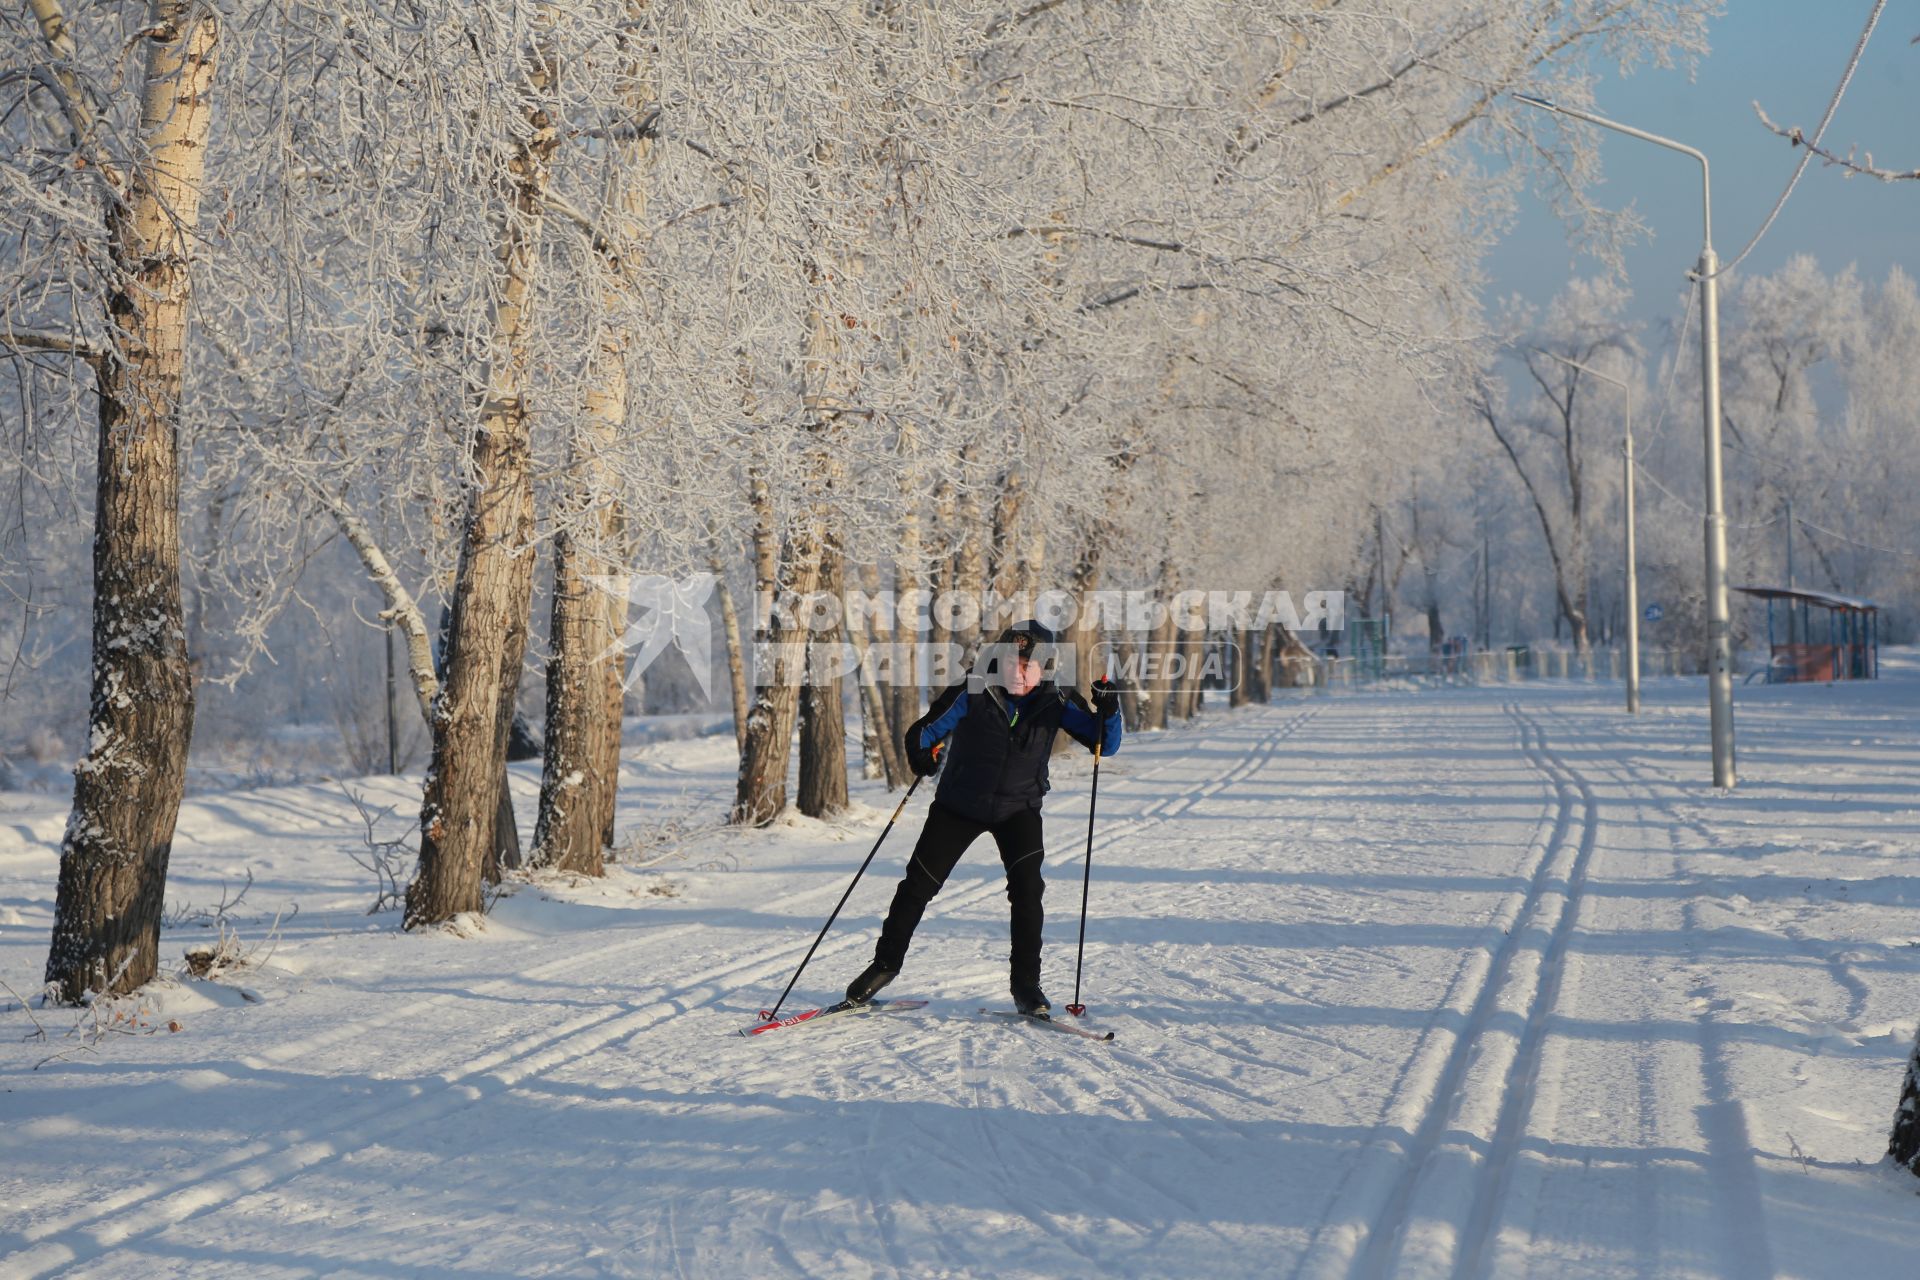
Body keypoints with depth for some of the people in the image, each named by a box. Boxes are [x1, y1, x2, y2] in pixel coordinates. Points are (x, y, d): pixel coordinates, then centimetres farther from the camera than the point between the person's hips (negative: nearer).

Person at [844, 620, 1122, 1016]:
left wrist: (1107, 712, -29)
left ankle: (1026, 983, -7)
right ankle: (886, 963, 21)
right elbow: (925, 731, -14)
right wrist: (922, 752, -36)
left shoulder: (1055, 701, -12)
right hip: (959, 804, 0)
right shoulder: (974, 692, -18)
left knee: (1027, 888, -18)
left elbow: (1105, 745, -9)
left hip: (1018, 809, 0)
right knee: (918, 884, 1)